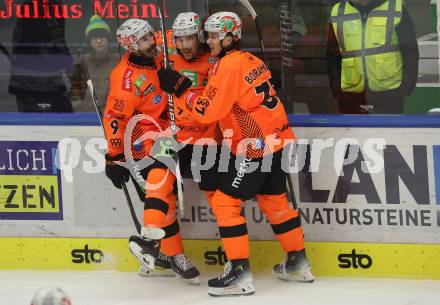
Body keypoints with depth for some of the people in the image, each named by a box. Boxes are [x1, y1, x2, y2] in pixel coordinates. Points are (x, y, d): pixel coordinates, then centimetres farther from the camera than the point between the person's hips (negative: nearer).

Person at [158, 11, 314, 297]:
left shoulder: (229, 65, -16)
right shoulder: (251, 60, 12)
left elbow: (208, 111, -16)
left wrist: (181, 89, -7)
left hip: (256, 148, -9)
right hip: (277, 140, 9)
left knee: (225, 201, -5)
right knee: (274, 200, 22)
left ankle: (240, 272, -8)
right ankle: (298, 263, 30)